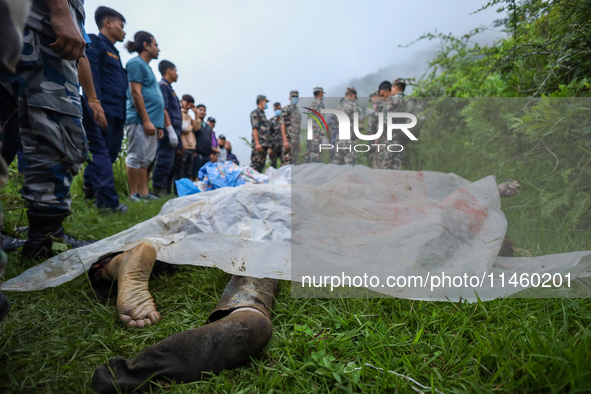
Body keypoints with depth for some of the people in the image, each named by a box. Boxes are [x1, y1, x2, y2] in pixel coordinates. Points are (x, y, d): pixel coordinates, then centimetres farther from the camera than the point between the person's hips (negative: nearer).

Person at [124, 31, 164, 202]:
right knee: (136, 157, -6)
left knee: (145, 160, 9)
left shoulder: (146, 66, 25)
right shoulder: (136, 63, -3)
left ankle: (144, 192, 13)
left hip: (150, 122, 9)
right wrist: (146, 121, -18)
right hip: (140, 120, -9)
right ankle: (134, 194, -2)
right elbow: (136, 93, -13)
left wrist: (159, 125, 18)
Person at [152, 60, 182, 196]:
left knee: (170, 165, 10)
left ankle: (166, 192, 14)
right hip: (168, 132, -10)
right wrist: (171, 130, -21)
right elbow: (163, 109, -15)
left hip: (174, 132, 10)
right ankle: (159, 190, -9)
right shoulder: (163, 85, -4)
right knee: (165, 161, -11)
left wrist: (178, 133, 22)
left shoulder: (168, 87, 25)